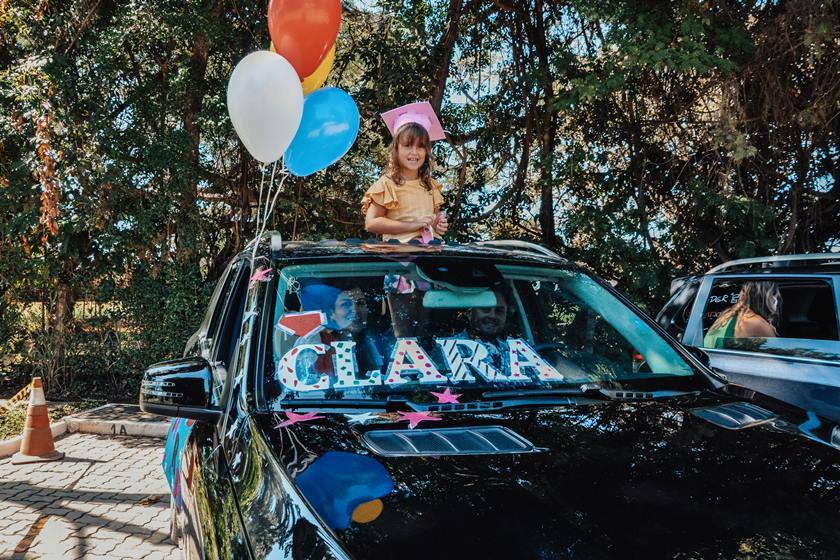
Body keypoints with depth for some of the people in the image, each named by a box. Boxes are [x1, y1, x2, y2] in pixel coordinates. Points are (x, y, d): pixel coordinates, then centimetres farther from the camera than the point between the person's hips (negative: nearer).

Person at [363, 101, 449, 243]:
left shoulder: (431, 185, 15)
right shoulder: (387, 184, -1)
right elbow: (371, 223, -8)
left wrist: (440, 224, 6)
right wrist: (412, 225, -12)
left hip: (431, 244, 5)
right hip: (401, 245, -4)